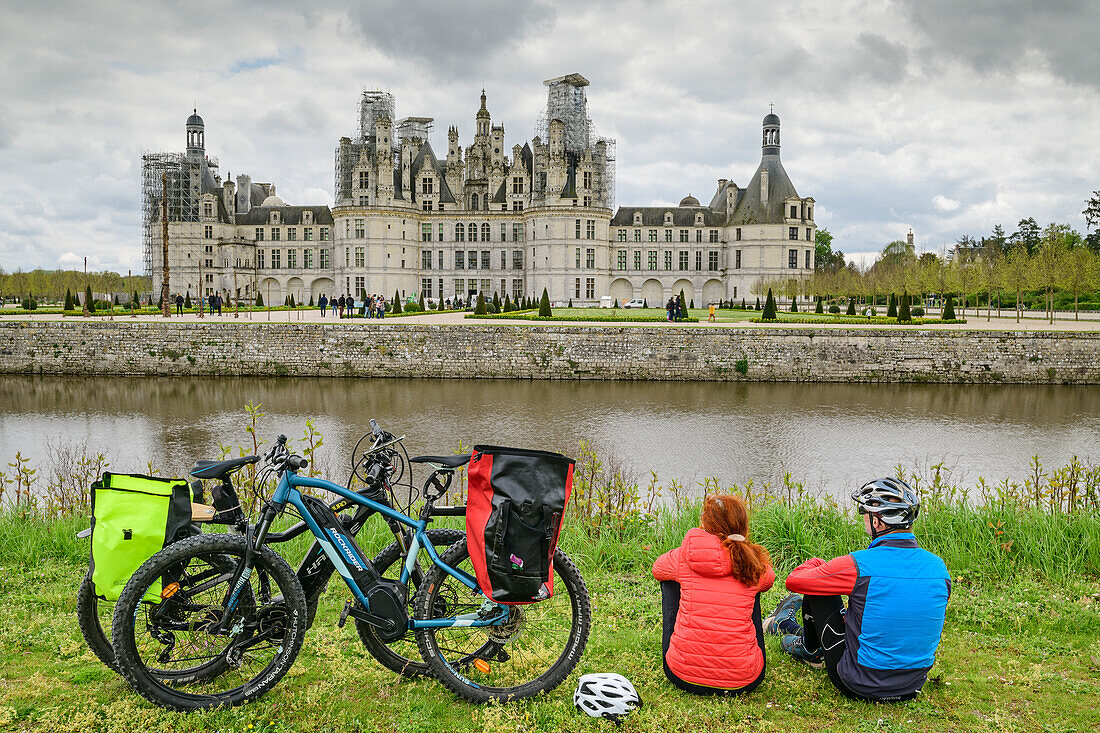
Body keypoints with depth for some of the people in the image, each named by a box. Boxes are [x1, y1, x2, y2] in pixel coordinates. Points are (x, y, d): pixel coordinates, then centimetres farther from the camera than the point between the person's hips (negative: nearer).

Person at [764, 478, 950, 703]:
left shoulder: (859, 565, -21)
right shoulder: (938, 567, -4)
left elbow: (794, 581, -8)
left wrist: (816, 565, 15)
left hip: (860, 686, -5)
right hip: (913, 687, 5)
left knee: (816, 590, 9)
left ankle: (809, 649, 38)